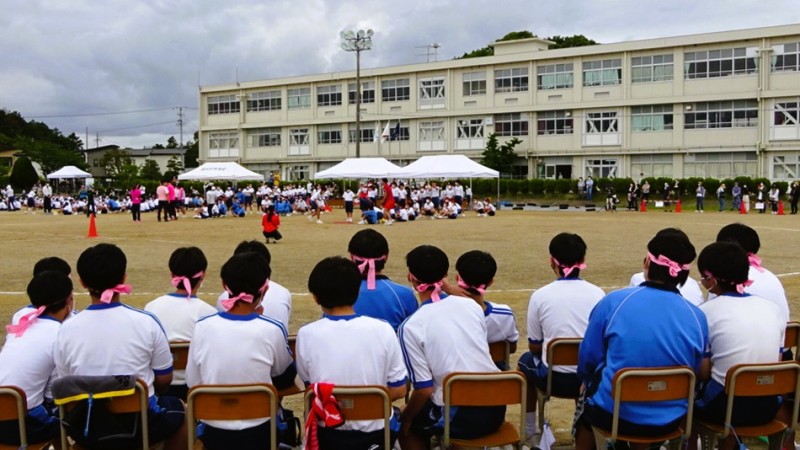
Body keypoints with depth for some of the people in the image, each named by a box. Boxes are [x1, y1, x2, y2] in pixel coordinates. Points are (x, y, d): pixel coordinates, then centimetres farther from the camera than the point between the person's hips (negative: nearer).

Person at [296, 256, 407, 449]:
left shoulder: (307, 334, -15)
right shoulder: (383, 330, -14)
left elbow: (309, 384, 1)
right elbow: (398, 390, -6)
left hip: (327, 433, 0)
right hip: (375, 432, 0)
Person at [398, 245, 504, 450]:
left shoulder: (410, 327, -13)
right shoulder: (471, 305, 1)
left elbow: (424, 389, -12)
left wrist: (406, 417, 4)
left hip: (460, 417, -5)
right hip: (496, 407, 5)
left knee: (407, 424, 24)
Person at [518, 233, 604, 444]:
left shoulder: (540, 295, -11)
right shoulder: (597, 293, -5)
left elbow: (535, 347, -1)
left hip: (553, 379, -2)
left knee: (526, 360, 31)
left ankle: (530, 431, 37)